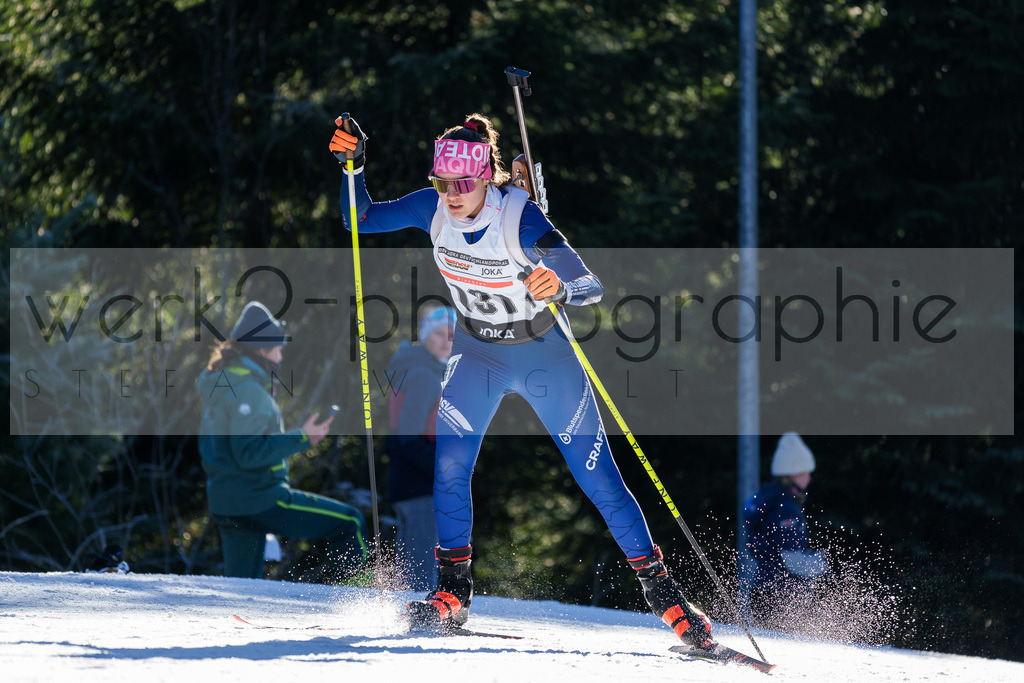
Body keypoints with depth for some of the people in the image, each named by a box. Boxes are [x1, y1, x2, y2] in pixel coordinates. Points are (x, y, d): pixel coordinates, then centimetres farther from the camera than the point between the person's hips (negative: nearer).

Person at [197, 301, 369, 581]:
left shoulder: (221, 384, 16)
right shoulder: (247, 390, -16)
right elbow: (250, 452, -24)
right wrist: (301, 438, -22)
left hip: (225, 505, 10)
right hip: (260, 501, -10)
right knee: (350, 524, -3)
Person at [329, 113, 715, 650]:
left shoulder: (520, 219, -30)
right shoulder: (434, 209, -16)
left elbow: (592, 286, -32)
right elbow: (361, 219, -6)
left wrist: (561, 288, -55)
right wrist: (353, 166, -23)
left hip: (544, 356, -4)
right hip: (477, 354, 4)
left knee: (600, 482, -3)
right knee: (449, 468, -15)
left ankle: (661, 591, 6)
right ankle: (452, 593, -4)